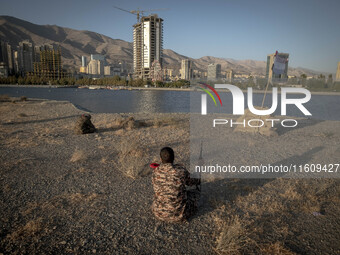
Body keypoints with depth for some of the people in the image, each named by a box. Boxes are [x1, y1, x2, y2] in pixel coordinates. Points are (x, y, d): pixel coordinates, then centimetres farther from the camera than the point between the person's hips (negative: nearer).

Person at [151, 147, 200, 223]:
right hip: (178, 214, -3)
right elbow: (188, 182, 5)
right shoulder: (181, 170, -17)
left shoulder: (155, 172, -10)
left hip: (159, 213, 3)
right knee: (195, 192, 23)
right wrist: (198, 181, 29)